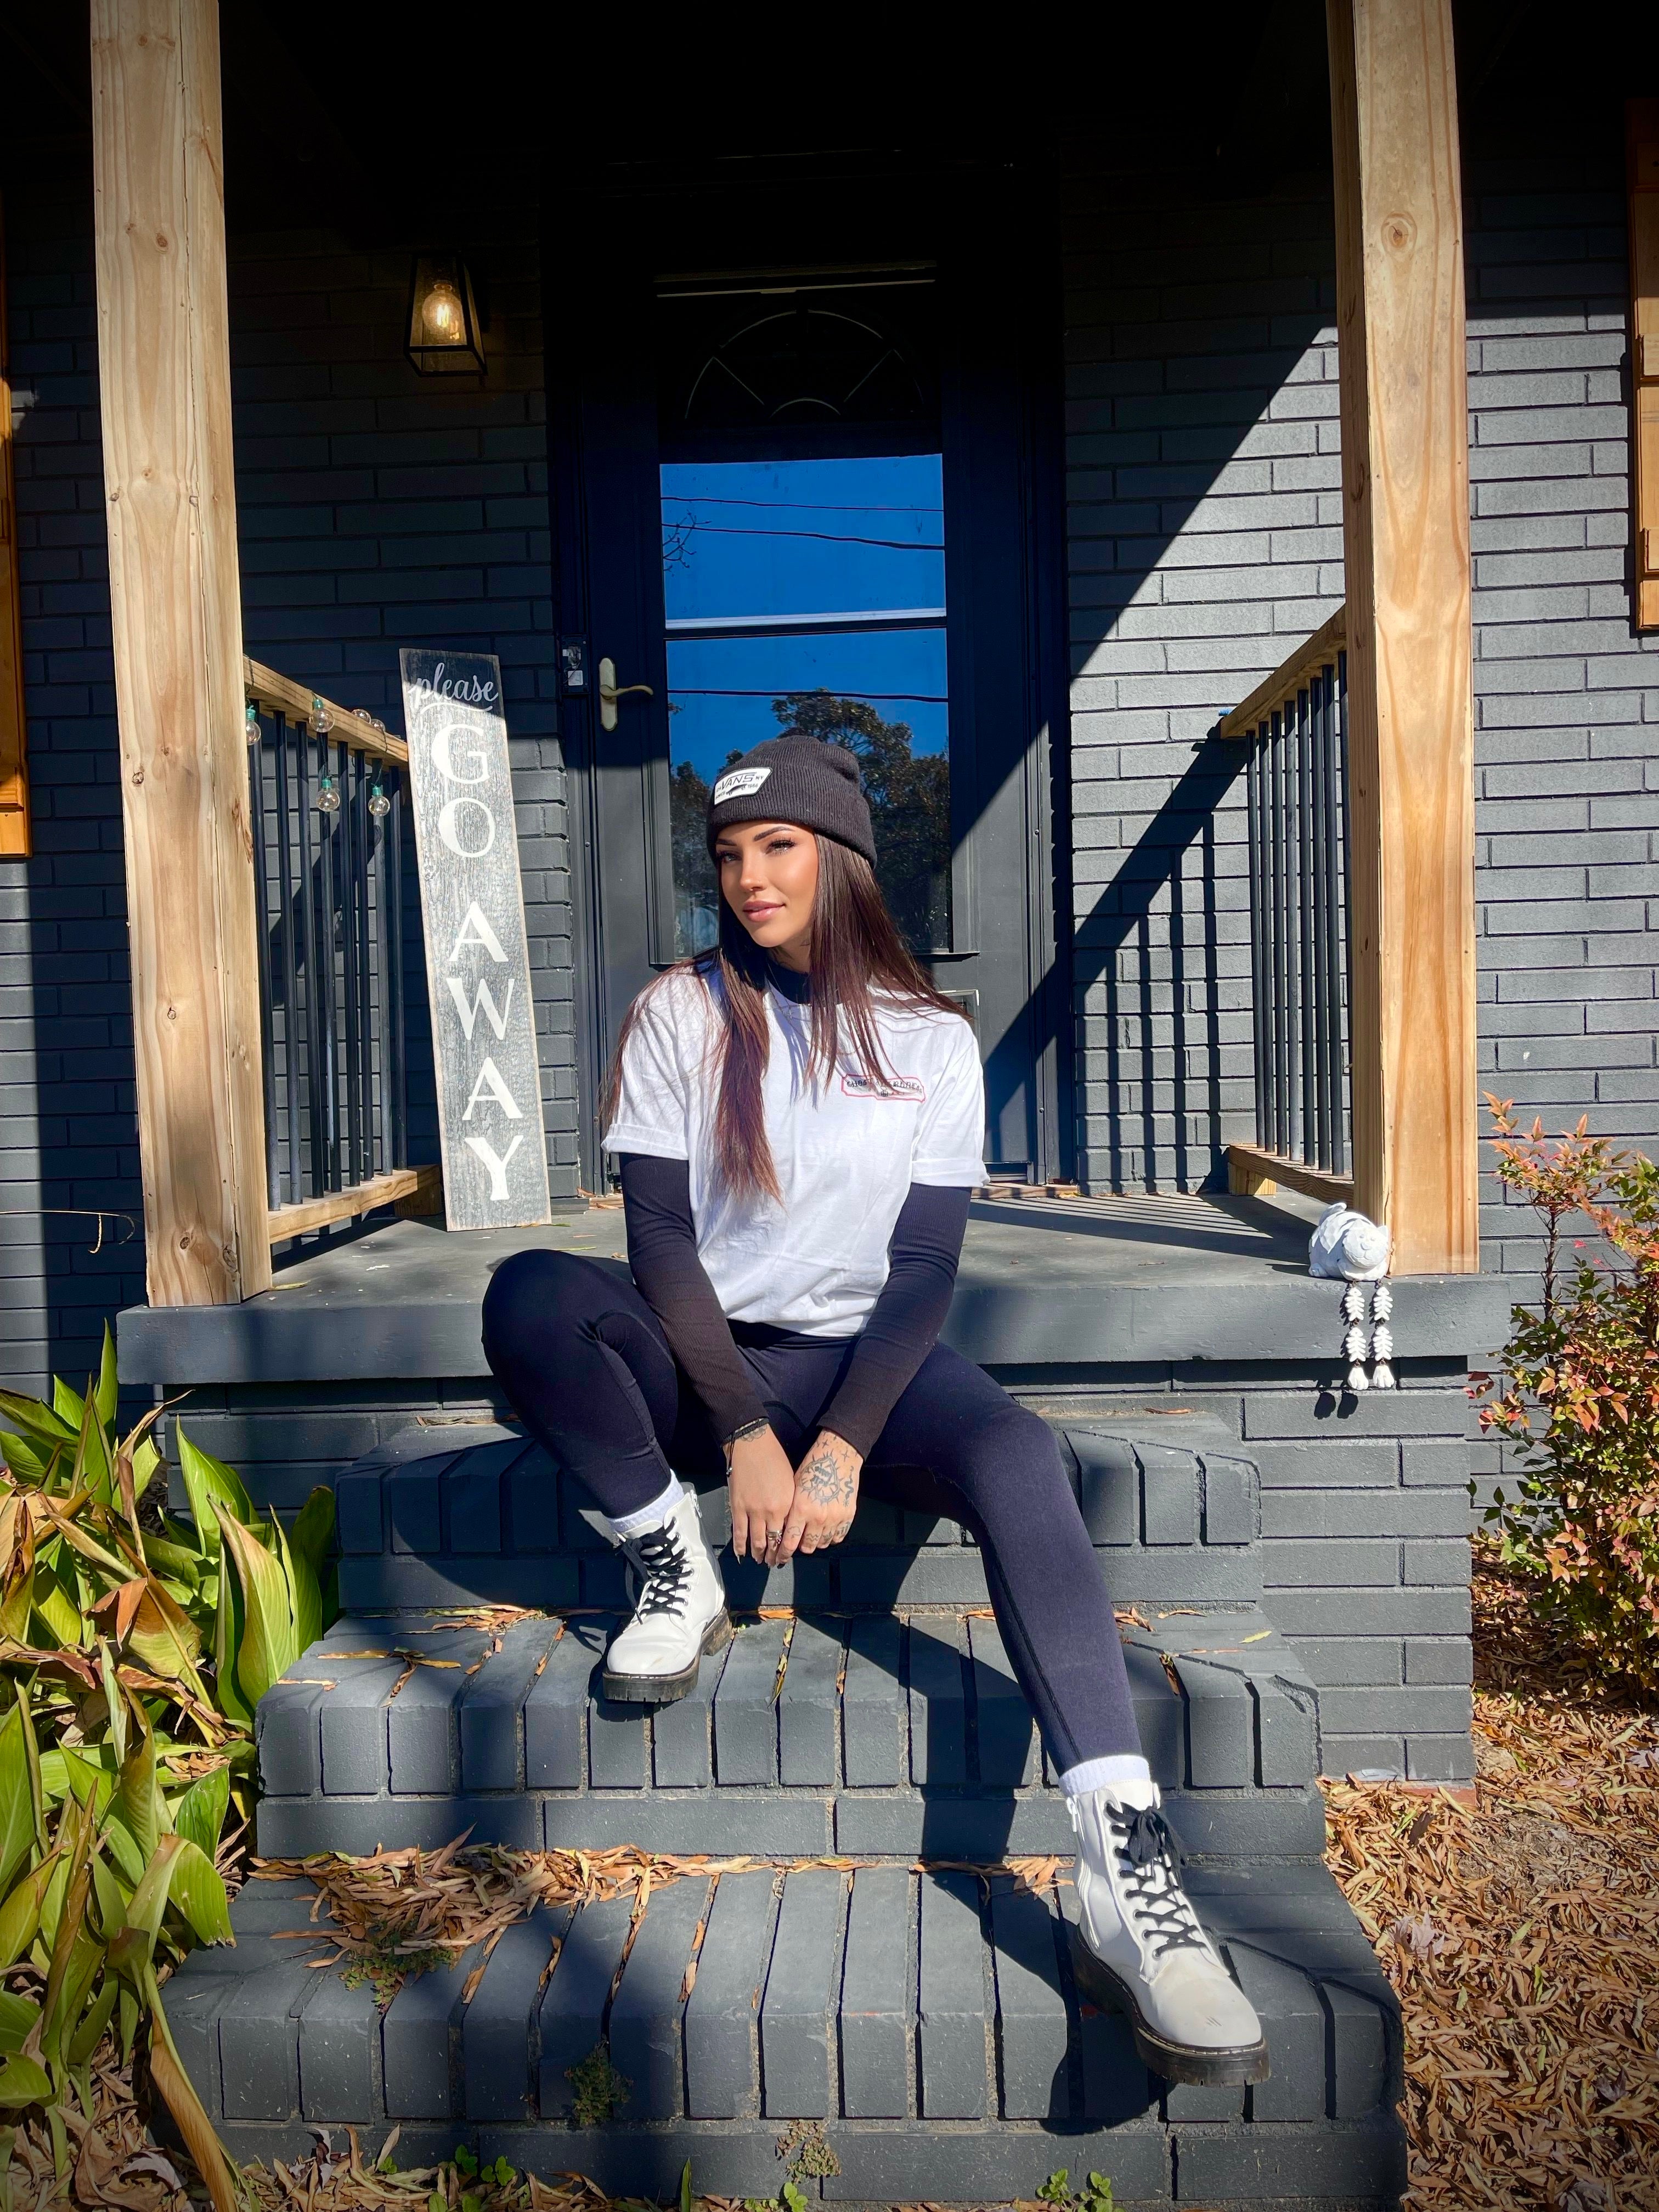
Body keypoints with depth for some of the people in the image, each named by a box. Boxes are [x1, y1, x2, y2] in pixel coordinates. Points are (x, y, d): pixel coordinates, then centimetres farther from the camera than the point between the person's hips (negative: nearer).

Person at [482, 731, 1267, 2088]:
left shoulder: (931, 1040, 0)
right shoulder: (679, 1014, -1)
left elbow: (926, 1268, -4)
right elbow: (660, 1239, -8)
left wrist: (843, 1446, -17)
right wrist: (745, 1436, -18)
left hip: (863, 1357, 0)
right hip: (702, 1362, 1)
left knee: (1018, 1456, -32)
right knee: (529, 1297, -29)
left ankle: (1129, 1873, -37)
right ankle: (678, 1575, -9)